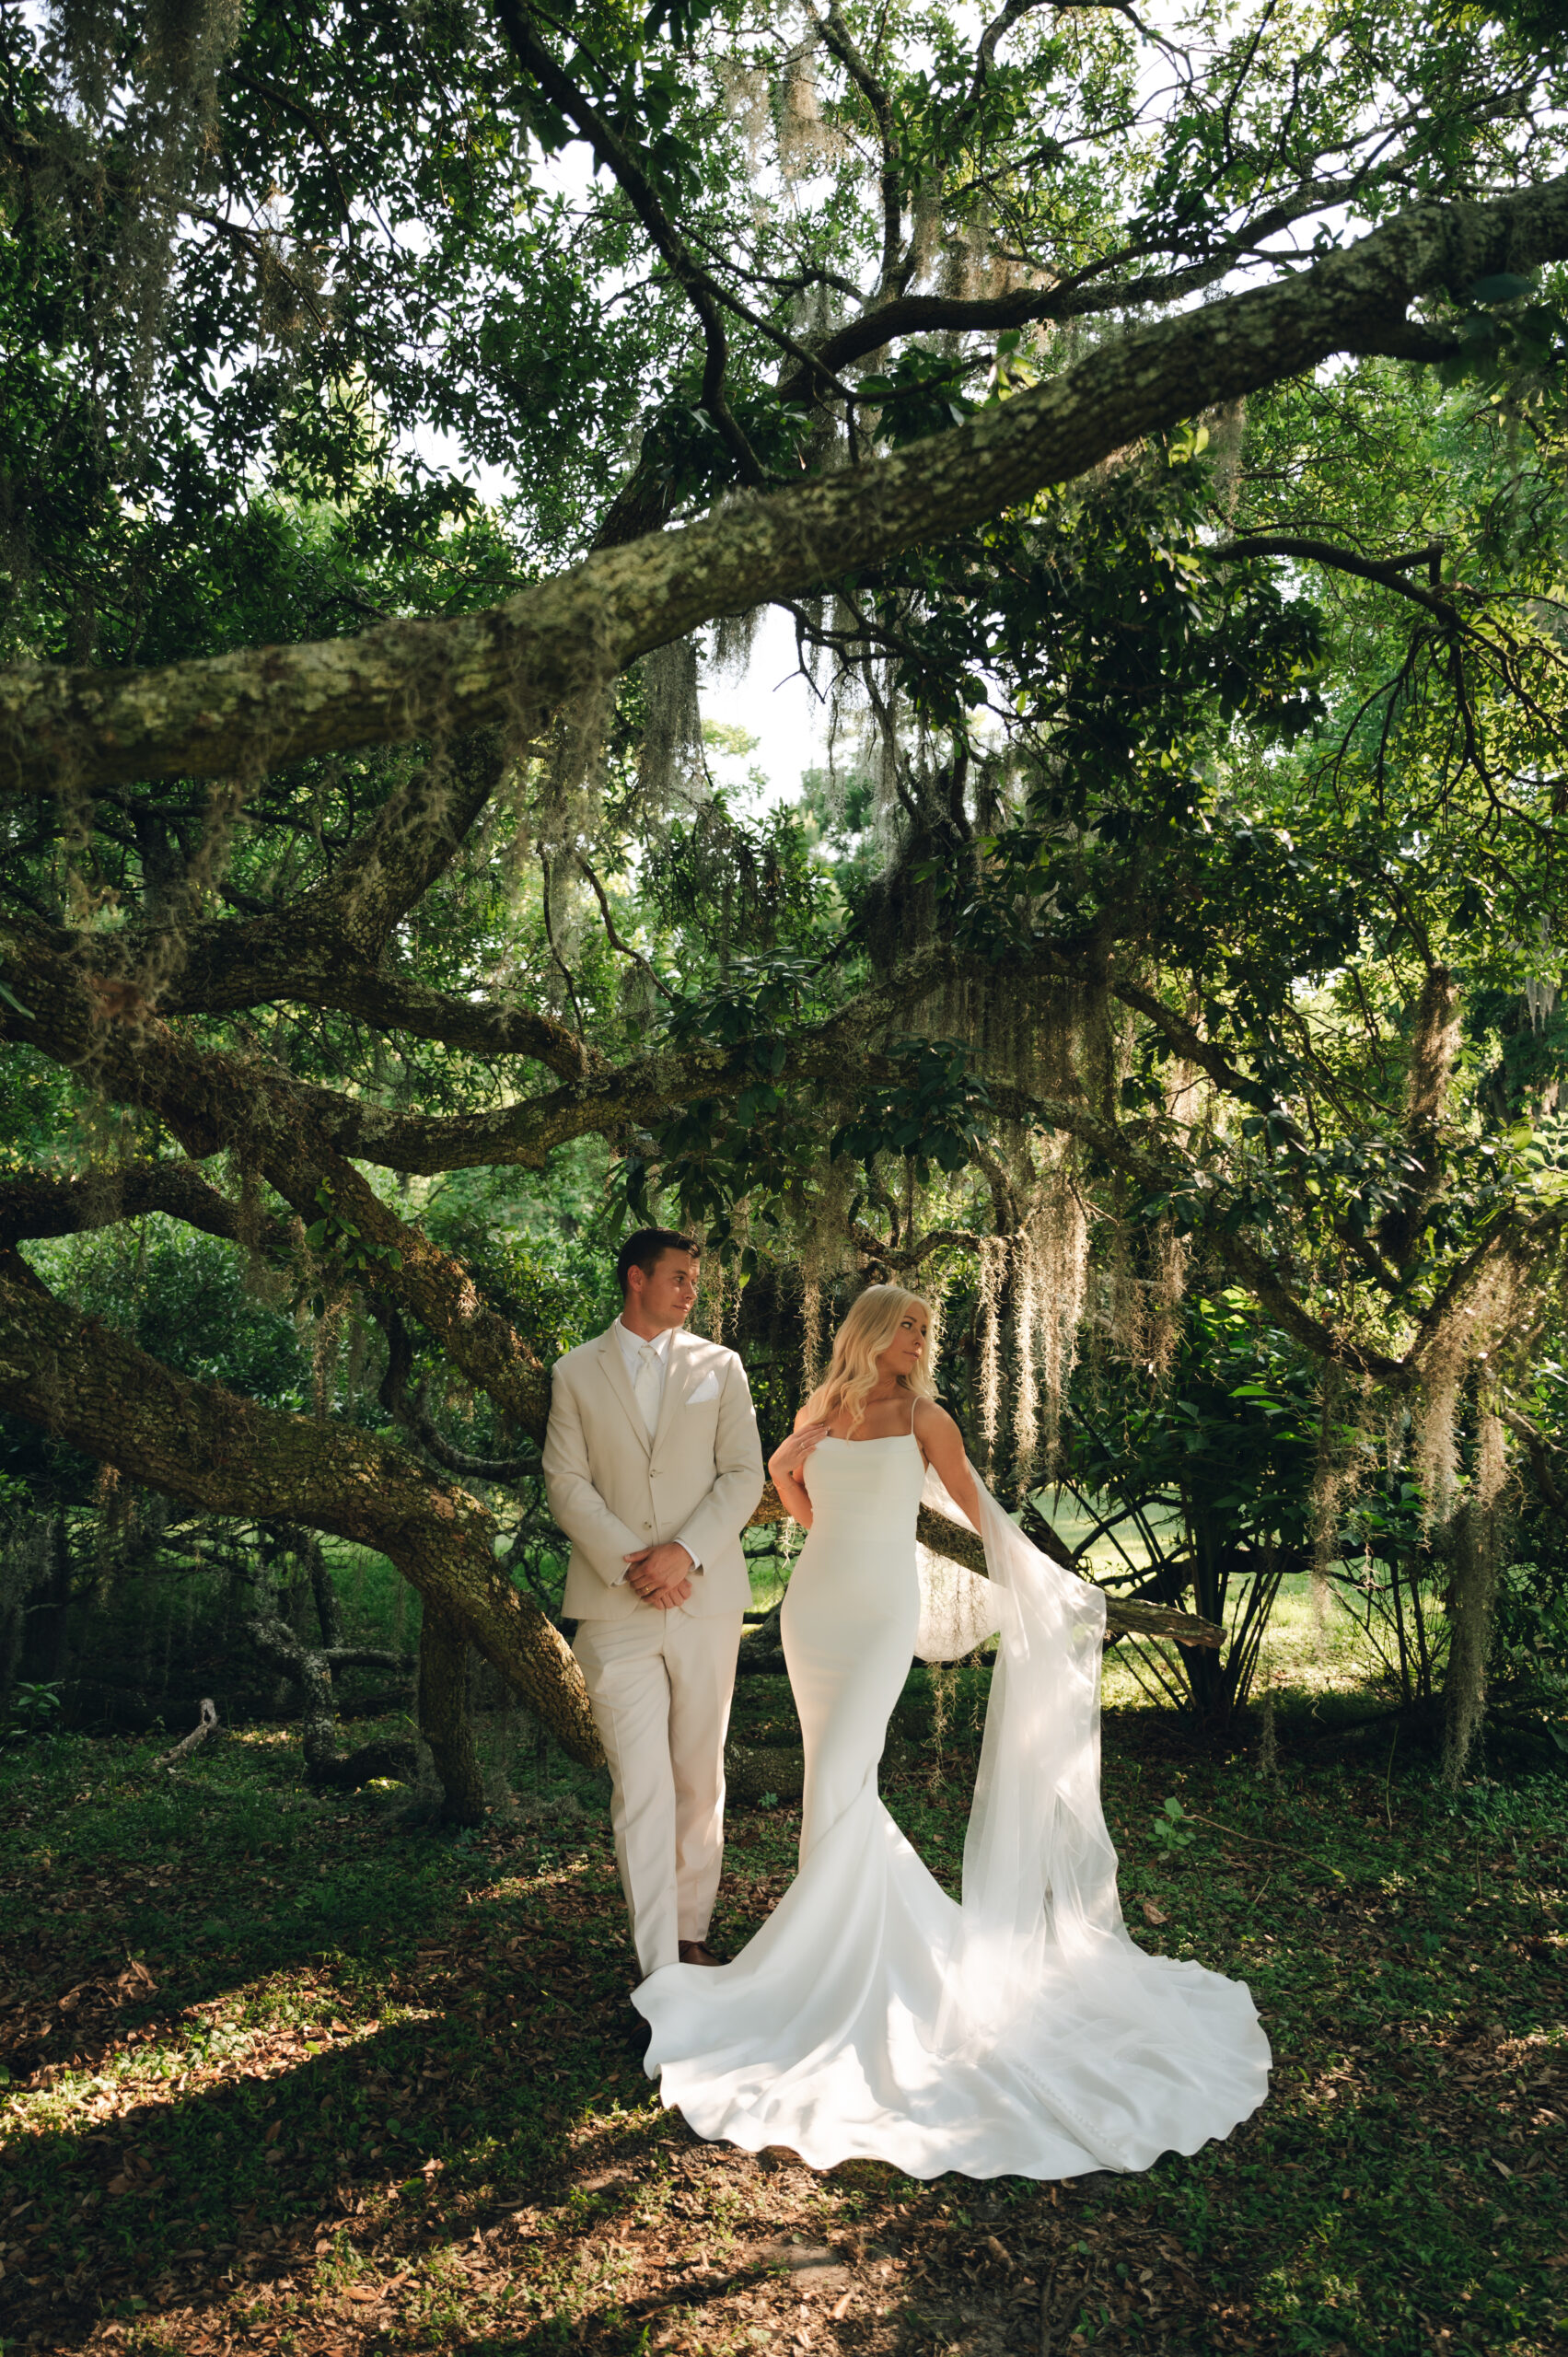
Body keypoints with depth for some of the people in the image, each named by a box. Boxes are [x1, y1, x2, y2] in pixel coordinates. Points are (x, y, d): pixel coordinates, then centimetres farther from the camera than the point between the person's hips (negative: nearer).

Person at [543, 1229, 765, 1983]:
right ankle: (658, 1970, -1)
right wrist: (629, 1563, -12)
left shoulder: (720, 1367, 8)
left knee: (700, 1779, 10)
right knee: (641, 1790, -5)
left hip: (707, 1599, 2)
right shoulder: (575, 1373, 6)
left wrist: (686, 1552, -12)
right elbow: (566, 1484, 0)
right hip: (616, 1608, -2)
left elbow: (744, 1476, 2)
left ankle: (691, 1931, 26)